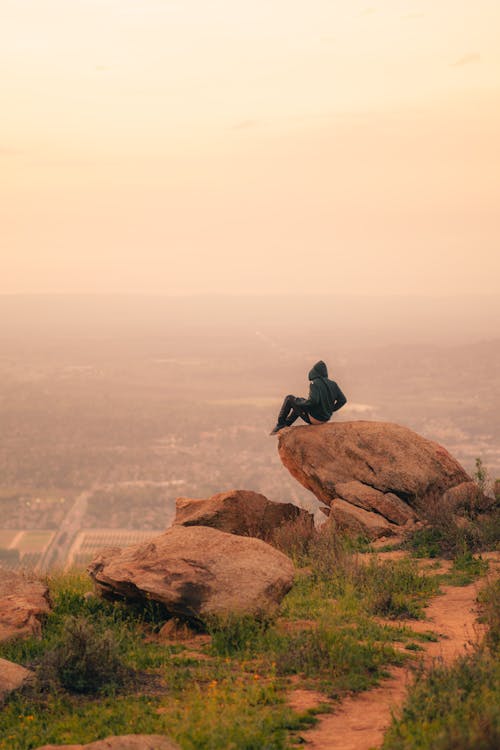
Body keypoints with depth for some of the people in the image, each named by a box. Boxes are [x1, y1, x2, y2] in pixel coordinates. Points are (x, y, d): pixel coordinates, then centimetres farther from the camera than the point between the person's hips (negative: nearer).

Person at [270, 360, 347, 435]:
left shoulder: (315, 384, -20)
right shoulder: (333, 384, 0)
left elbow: (313, 401, -32)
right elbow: (343, 400, 1)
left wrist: (298, 401, -15)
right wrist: (330, 410, 13)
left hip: (313, 419, -7)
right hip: (325, 418, 7)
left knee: (289, 399, 9)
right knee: (297, 407, 32)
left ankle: (280, 424, 15)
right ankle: (285, 425, 38)